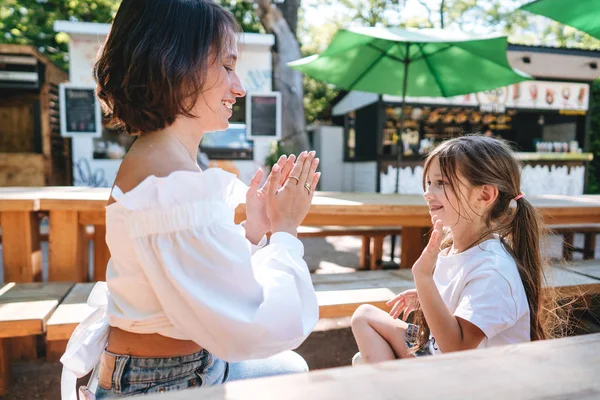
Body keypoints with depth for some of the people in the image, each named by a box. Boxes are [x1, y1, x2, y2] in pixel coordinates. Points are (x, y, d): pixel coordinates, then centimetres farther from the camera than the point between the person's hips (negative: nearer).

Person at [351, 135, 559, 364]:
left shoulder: (493, 269, -29)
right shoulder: (449, 246, -3)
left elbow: (456, 348, -33)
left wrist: (423, 277, -39)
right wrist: (425, 298, 2)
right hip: (436, 346, 9)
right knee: (364, 314, 12)